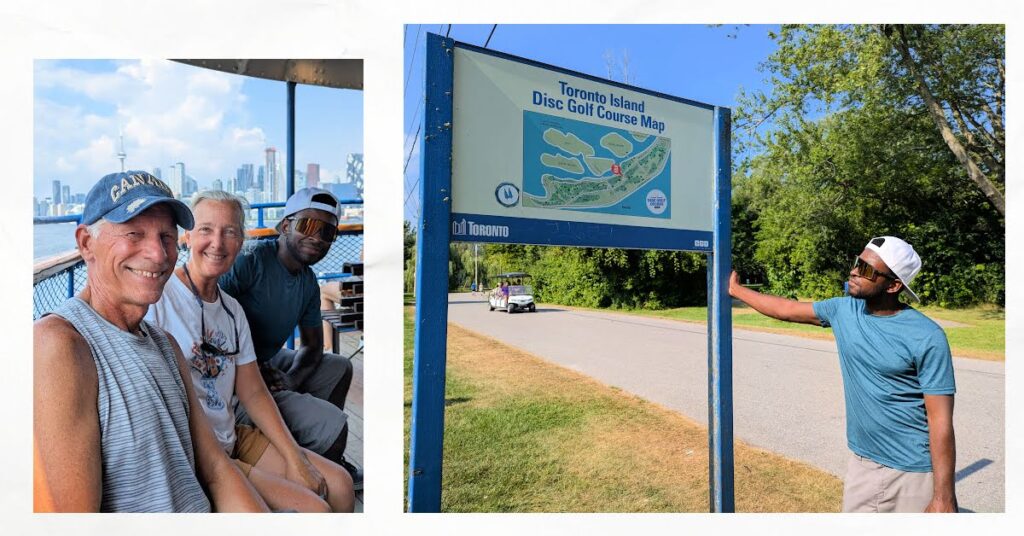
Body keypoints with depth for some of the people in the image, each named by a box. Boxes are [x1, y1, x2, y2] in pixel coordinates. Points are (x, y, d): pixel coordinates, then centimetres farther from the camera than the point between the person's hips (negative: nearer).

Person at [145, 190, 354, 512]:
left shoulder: (233, 310, 8)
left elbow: (253, 393, 8)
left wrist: (295, 459, 0)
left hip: (232, 438, 7)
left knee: (338, 484, 3)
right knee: (314, 509, -16)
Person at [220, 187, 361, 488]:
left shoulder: (308, 283, 6)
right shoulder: (249, 260, -19)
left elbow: (312, 345, 11)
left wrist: (292, 378, -9)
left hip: (270, 362, 9)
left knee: (339, 367, 20)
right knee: (333, 424, -20)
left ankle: (331, 460, 30)